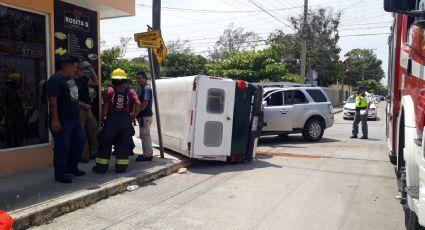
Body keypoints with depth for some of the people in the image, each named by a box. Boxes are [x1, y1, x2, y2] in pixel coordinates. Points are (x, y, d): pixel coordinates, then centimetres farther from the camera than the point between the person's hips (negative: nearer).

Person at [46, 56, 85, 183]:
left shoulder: (71, 78, 13)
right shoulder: (55, 80, -14)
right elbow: (52, 101, -19)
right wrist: (55, 119, -22)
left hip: (74, 118, 9)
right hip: (62, 120, -9)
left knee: (79, 142, 15)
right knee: (62, 147, -2)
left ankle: (72, 167, 30)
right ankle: (60, 173, 10)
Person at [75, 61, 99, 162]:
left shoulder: (84, 79, 10)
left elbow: (95, 83, 19)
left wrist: (92, 70, 9)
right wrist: (84, 104, -14)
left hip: (87, 108, 8)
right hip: (79, 109, -8)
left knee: (94, 129, 12)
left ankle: (93, 152, 23)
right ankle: (81, 156, 2)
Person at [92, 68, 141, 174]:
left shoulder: (109, 90, -2)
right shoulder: (130, 91, 3)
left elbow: (105, 106, -8)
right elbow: (138, 104, -9)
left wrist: (102, 118, 2)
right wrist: (133, 115, 2)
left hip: (112, 119, -1)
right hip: (126, 119, 2)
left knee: (105, 143, 10)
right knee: (123, 144, 10)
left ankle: (101, 167, 14)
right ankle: (121, 167, 13)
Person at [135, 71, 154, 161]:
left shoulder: (147, 89, -15)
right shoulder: (140, 88, 15)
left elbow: (144, 104, -22)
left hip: (145, 116, -10)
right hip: (142, 116, 10)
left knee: (145, 136, -5)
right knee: (144, 136, 15)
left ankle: (148, 155, 2)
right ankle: (147, 154, 24)